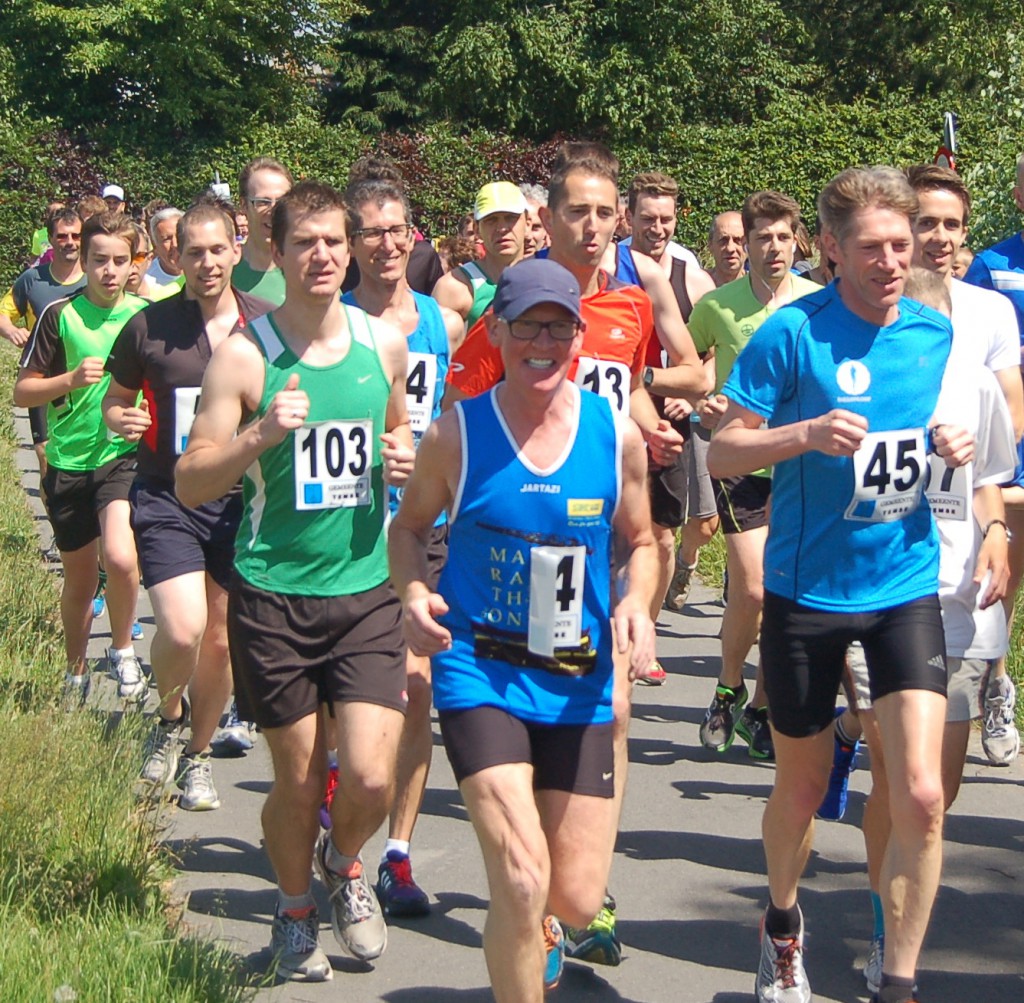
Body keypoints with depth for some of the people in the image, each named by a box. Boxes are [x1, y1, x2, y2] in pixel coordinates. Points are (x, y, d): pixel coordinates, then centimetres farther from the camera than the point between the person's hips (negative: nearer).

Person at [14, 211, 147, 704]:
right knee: (79, 579, 13)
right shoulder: (60, 315, -6)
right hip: (69, 460, 1)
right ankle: (76, 672, 36)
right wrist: (72, 379, -19)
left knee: (120, 557, -25)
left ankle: (122, 649, 1)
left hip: (124, 455, 0)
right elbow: (23, 391, -4)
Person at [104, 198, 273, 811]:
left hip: (241, 500, 2)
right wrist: (122, 421, -12)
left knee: (221, 640, 8)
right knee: (183, 630, -18)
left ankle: (198, 754, 31)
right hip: (167, 499, -2)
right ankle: (169, 716, 15)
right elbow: (116, 400, 10)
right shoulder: (149, 328, -2)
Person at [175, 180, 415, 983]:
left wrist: (406, 459, 1)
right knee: (298, 780, 7)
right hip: (274, 594, -2)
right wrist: (260, 435, -25)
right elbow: (191, 483, -8)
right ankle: (295, 909, 35)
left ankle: (344, 864, 29)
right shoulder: (244, 356, -7)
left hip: (366, 589, 2)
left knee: (371, 779, -6)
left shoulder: (385, 344, 4)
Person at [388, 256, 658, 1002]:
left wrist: (635, 606, -8)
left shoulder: (617, 436, -1)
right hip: (480, 670, -3)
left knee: (578, 901, 7)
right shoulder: (457, 434, -6)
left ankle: (537, 926, 46)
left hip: (578, 682, 3)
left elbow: (639, 543, 12)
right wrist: (415, 594, -12)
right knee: (522, 879, -19)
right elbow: (410, 526, 8)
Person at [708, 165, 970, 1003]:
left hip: (906, 588, 2)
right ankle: (783, 921, 44)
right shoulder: (794, 331, -11)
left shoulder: (939, 333, 2)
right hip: (808, 589, -2)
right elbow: (722, 453, -10)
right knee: (802, 791, 14)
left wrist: (960, 447, -4)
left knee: (920, 795, -11)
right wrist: (805, 435, -26)